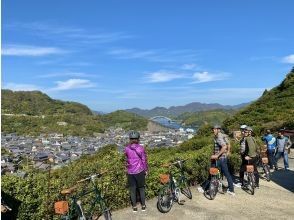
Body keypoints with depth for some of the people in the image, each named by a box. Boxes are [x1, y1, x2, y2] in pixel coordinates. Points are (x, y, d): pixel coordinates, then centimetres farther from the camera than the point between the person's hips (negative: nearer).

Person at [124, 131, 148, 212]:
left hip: (130, 172, 1)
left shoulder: (127, 148, -7)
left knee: (132, 189, 15)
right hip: (140, 171, -1)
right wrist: (146, 170, 7)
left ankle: (134, 207, 26)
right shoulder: (140, 148, -12)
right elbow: (144, 160, -6)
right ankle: (143, 205, 27)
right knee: (141, 188, 17)